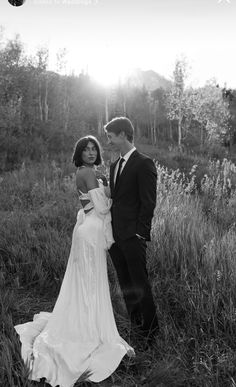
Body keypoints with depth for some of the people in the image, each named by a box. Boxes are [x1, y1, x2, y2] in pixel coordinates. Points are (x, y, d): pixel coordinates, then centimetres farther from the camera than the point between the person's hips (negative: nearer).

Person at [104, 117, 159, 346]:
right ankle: (135, 326, 31)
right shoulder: (115, 166, 14)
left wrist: (140, 233, -15)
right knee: (126, 284, 16)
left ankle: (150, 330, 21)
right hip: (115, 235, 8)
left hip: (132, 235, -8)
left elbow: (148, 202, -13)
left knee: (139, 284, 3)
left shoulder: (144, 164, -10)